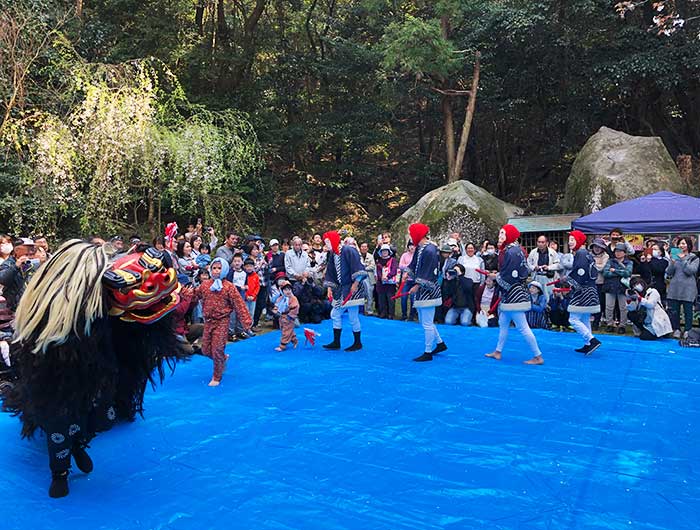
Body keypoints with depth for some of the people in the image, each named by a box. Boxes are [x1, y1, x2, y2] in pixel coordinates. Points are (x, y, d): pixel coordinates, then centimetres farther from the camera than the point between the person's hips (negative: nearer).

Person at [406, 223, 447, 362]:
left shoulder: (429, 250, -19)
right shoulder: (419, 248, 8)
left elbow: (427, 273, -21)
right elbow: (414, 265, 18)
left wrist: (417, 286, -20)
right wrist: (407, 274, 3)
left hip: (428, 291, -10)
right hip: (421, 290, 10)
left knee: (427, 323, -1)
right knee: (424, 321, 20)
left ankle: (428, 353, 10)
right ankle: (440, 343, 33)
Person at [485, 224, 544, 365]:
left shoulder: (512, 251, -18)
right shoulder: (508, 250, 12)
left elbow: (509, 276, -19)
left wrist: (497, 277, -3)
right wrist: (498, 275, 5)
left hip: (513, 295, -11)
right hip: (509, 295, 11)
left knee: (522, 327, -7)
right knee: (503, 323, 17)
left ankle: (538, 357, 0)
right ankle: (498, 351, 27)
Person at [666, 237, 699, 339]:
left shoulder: (694, 258, 3)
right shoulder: (675, 257, 12)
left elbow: (690, 271, -12)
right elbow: (668, 273, 5)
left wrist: (683, 259, -11)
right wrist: (673, 262, -9)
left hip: (688, 289, -3)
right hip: (675, 288, 3)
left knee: (688, 310, 0)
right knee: (674, 310, 3)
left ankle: (688, 331, 10)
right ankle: (676, 329, 14)